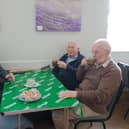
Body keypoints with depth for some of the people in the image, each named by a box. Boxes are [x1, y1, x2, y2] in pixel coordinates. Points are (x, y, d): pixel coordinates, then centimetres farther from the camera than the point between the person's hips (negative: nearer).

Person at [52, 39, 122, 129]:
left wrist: (76, 93, -34)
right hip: (80, 98, 8)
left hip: (92, 107, -8)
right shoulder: (94, 64, 8)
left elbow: (101, 95, -27)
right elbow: (79, 78, 17)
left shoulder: (113, 71, -17)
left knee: (58, 114, -16)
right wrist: (82, 66, -3)